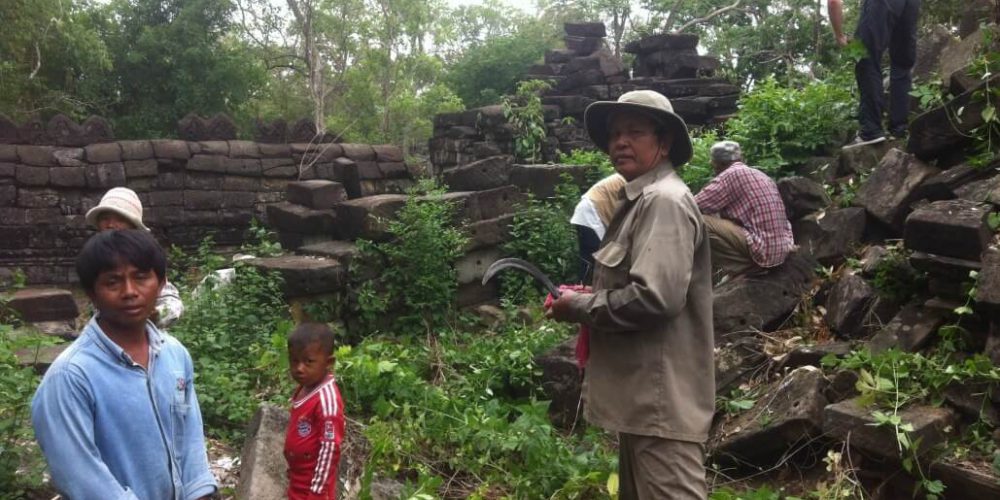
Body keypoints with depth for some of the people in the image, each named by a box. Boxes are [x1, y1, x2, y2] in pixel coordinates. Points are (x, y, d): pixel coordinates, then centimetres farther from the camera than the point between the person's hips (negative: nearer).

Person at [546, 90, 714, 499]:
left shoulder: (664, 200, -15)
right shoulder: (641, 199, 18)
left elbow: (654, 297, -26)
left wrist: (578, 307, -13)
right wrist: (588, 297, 7)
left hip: (661, 400, -11)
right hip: (645, 396, 11)